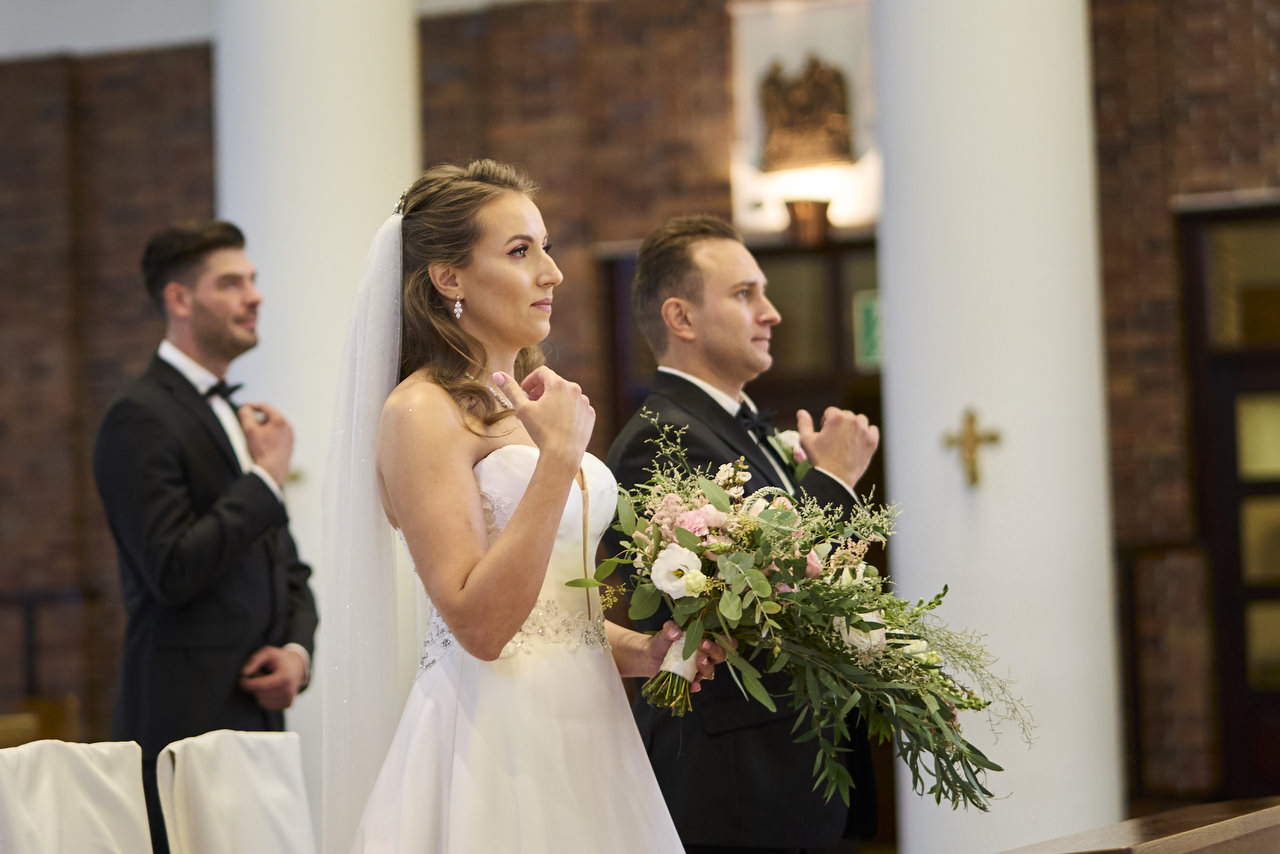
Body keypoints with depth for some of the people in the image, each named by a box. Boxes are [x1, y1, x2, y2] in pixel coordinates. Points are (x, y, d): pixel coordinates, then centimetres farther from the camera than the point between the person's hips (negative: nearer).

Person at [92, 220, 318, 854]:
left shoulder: (236, 420, 19)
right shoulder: (141, 418, -9)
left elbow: (286, 566, 23)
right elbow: (172, 569, -19)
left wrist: (298, 649, 3)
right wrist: (267, 478, -10)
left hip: (257, 718, 8)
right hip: (185, 724, -8)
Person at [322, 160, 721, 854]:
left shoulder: (526, 404, 14)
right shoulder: (422, 411, -12)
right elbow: (479, 625, -21)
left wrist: (641, 651, 4)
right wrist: (559, 457, -21)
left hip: (585, 729, 8)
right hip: (496, 739, -8)